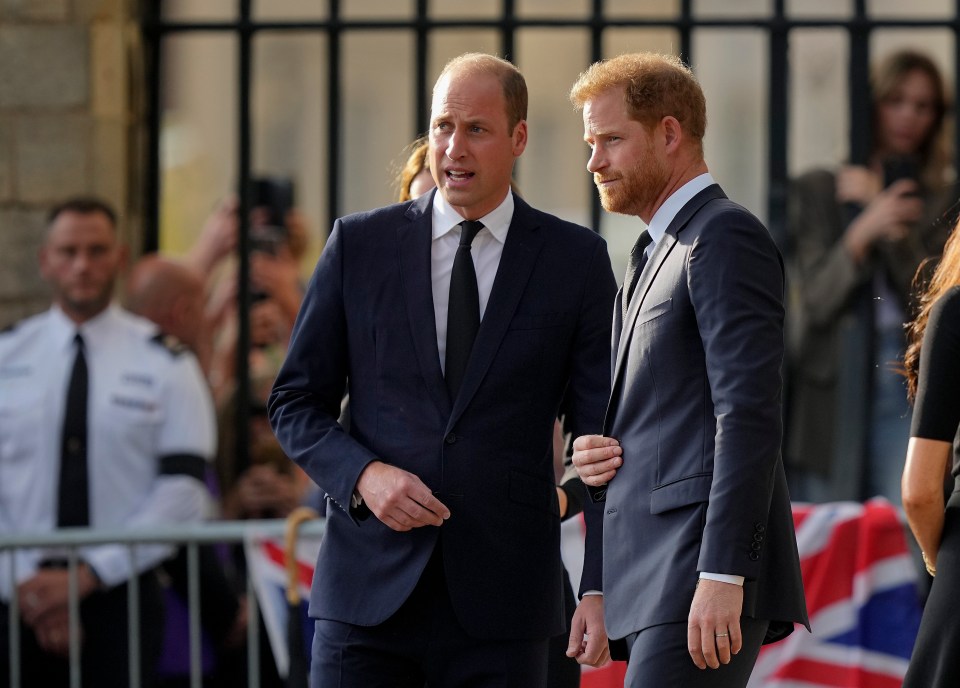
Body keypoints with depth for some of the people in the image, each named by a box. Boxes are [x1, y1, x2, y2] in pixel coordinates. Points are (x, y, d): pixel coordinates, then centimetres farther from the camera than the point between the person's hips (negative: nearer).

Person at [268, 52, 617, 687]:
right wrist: (364, 475, -9)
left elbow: (600, 426, 4)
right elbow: (296, 402, 11)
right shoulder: (359, 244, 7)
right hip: (370, 589, 0)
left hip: (500, 607, 0)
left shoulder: (576, 260, 5)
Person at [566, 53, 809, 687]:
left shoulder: (725, 237, -5)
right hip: (649, 587, 10)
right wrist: (597, 589, 17)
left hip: (703, 579, -10)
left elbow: (749, 416, -16)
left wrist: (722, 576, -23)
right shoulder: (652, 258, 26)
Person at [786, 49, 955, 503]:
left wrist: (883, 216, -4)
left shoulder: (941, 201, 12)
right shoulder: (817, 191, 12)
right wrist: (864, 230, -15)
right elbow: (815, 300, 0)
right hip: (831, 388, 0)